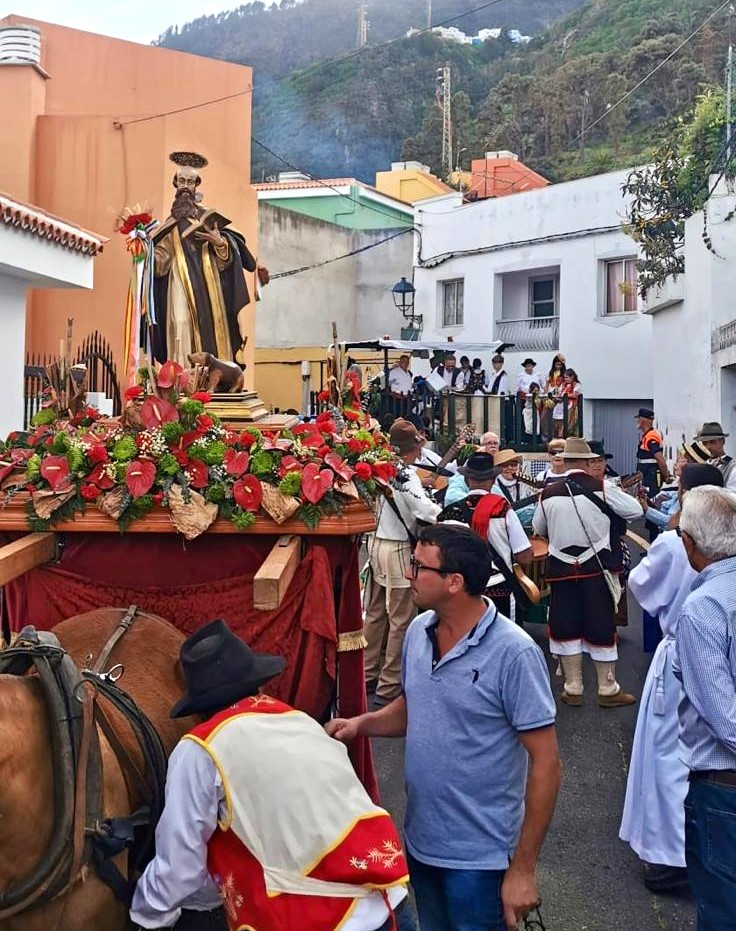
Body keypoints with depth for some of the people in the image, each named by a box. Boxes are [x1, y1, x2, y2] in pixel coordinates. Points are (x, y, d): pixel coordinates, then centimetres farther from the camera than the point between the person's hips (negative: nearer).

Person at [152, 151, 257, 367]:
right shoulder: (171, 224, 16)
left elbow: (227, 255, 6)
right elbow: (160, 260, 7)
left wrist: (220, 242, -14)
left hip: (207, 285, 0)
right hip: (181, 286, 0)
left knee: (209, 330, -9)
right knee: (182, 327, -14)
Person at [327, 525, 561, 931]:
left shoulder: (514, 653, -22)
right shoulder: (418, 630, -3)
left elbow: (545, 761, -19)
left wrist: (523, 868, -17)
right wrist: (362, 724, -7)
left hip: (479, 856, -6)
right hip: (420, 840, 7)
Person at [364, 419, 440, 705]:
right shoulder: (406, 476, -19)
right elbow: (429, 512, -27)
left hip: (376, 542, 8)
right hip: (399, 550, -8)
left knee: (375, 612, 18)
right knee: (401, 619, 0)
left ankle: (368, 673, 29)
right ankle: (389, 685, 5)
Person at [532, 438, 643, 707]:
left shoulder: (549, 493, -5)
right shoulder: (602, 489, -11)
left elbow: (538, 529, 10)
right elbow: (636, 510, -2)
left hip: (561, 570, 2)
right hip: (596, 568, -1)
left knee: (565, 626, 10)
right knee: (601, 626, 7)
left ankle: (573, 689, 17)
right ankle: (608, 689, 16)